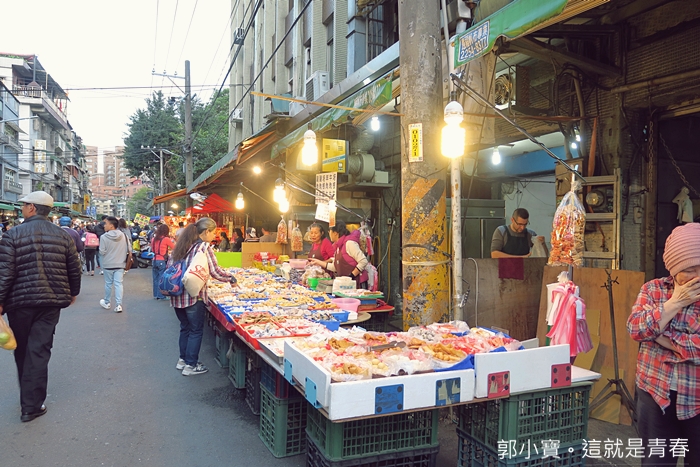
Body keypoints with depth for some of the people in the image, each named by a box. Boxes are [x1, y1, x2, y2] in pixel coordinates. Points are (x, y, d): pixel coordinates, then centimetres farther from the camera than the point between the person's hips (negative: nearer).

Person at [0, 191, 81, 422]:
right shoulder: (63, 235, 1)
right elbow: (74, 269, 6)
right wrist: (73, 292, 21)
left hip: (20, 300, -1)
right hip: (51, 301, 2)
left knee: (22, 349, 17)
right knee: (39, 350, 3)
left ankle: (28, 396, 32)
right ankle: (32, 405, 4)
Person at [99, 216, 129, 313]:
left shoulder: (104, 237, -15)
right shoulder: (123, 236, -5)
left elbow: (102, 252, -13)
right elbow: (129, 249, 1)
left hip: (108, 264, -2)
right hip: (120, 264, 2)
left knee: (108, 284, 13)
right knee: (118, 284, 3)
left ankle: (107, 303, 28)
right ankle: (118, 305, -2)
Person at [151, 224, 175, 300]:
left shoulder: (154, 239, 6)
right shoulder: (166, 239, -10)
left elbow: (152, 249, 16)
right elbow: (174, 247, -1)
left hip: (155, 260, 6)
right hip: (162, 261, -6)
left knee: (156, 278, 13)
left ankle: (155, 294, 20)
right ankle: (161, 295, 1)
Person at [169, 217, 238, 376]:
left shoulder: (181, 245, 9)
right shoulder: (204, 247, -13)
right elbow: (215, 272, -14)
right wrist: (232, 279, 0)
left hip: (178, 295, 8)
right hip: (194, 296, -7)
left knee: (185, 327, 21)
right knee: (196, 330, 6)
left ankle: (183, 359, 31)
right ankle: (190, 365, 12)